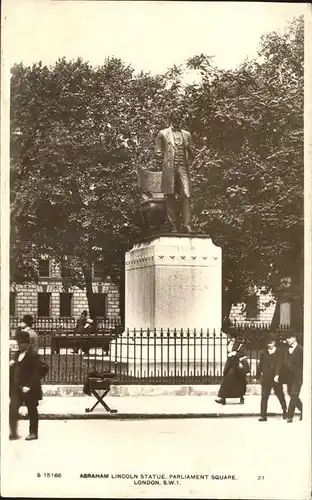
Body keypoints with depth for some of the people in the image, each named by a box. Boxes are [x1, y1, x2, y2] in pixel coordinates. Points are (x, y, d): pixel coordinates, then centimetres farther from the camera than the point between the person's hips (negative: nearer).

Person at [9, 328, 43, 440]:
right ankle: (13, 432, 5)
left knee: (32, 410, 6)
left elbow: (35, 373, -16)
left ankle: (33, 433, 17)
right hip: (17, 388, 6)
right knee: (12, 408, -3)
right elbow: (13, 370, 18)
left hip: (29, 389, -6)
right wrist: (11, 365, -4)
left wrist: (28, 386, -21)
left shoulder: (33, 355, -12)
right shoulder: (17, 354, 12)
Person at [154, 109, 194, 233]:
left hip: (183, 168, 2)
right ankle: (173, 226, -1)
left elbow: (192, 155, 20)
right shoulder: (163, 134, 12)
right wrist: (165, 164, 1)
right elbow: (158, 153, 11)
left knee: (186, 195, -11)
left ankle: (187, 225, -14)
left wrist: (188, 148, 0)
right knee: (170, 197, -3)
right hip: (169, 169, -1)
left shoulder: (186, 134, 19)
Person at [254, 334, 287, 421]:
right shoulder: (263, 354, 9)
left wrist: (277, 375, -25)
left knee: (280, 395, 9)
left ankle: (285, 412, 30)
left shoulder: (279, 353, 1)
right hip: (266, 379, 2)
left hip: (276, 378, -2)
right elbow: (260, 366, 14)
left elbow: (279, 364, -11)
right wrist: (257, 377, 16)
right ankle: (263, 415, -5)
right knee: (264, 396, -6)